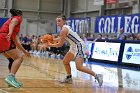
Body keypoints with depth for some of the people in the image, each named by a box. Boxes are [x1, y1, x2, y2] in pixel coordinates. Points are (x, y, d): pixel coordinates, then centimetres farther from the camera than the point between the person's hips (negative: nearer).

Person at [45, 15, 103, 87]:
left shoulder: (63, 30, -17)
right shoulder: (65, 27, 13)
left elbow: (60, 44, -13)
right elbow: (61, 39, 28)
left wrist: (50, 45, -2)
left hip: (79, 46, -11)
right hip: (75, 46, 11)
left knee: (79, 67, -19)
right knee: (65, 61, 17)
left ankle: (97, 76, -15)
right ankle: (69, 78, 25)